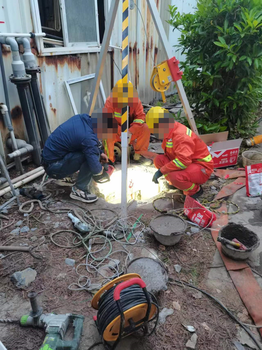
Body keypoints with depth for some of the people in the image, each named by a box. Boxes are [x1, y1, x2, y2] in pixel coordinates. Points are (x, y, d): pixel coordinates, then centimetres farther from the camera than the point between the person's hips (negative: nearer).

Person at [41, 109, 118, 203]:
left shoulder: (84, 118, -3)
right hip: (54, 167, -9)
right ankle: (79, 190, -12)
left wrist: (100, 152, 9)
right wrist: (100, 169, -3)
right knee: (91, 153, -23)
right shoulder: (88, 137, -29)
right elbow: (96, 171, -25)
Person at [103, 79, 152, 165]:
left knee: (145, 128, -22)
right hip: (115, 131, -3)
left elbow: (140, 116, -14)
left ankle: (138, 156, -5)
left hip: (130, 130, 3)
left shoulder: (136, 101, -10)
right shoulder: (110, 101, -18)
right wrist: (121, 132, -36)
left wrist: (130, 131, -29)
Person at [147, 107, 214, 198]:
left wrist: (161, 171, -30)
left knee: (175, 177, -37)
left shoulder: (181, 136, -26)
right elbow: (169, 154, 16)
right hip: (189, 164, 9)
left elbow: (183, 161, -37)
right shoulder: (171, 132, 4)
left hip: (202, 168, -9)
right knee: (158, 159, -5)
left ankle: (196, 190, -6)